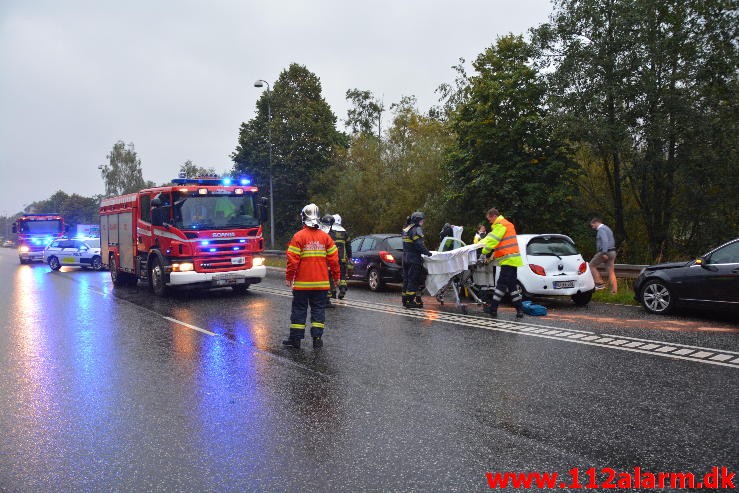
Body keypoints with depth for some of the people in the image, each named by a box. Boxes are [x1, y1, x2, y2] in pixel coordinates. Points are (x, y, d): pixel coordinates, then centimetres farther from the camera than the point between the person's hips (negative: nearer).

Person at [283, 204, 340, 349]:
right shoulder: (325, 237, 1)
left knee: (299, 309, 7)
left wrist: (289, 277, 1)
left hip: (302, 283, -2)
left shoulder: (298, 236, -8)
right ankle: (317, 339, 7)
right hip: (321, 283, 2)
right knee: (318, 309, 9)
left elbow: (293, 260, -9)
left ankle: (295, 338, 12)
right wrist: (336, 276, 14)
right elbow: (333, 259, 3)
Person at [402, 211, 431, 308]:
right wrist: (427, 252, -11)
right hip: (414, 258, -9)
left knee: (406, 279, 13)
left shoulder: (406, 229, 16)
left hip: (406, 257, 9)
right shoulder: (417, 229, -14)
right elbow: (419, 245, -22)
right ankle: (410, 300, -4)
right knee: (414, 280, -5)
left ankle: (405, 300, 18)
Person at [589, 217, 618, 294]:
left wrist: (604, 253, -29)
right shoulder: (607, 228, 21)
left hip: (605, 252, -9)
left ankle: (599, 283, -5)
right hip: (612, 252, 9)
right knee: (611, 272, 7)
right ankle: (614, 290, 5)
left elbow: (605, 241, -24)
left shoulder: (601, 229, -10)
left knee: (592, 265, 1)